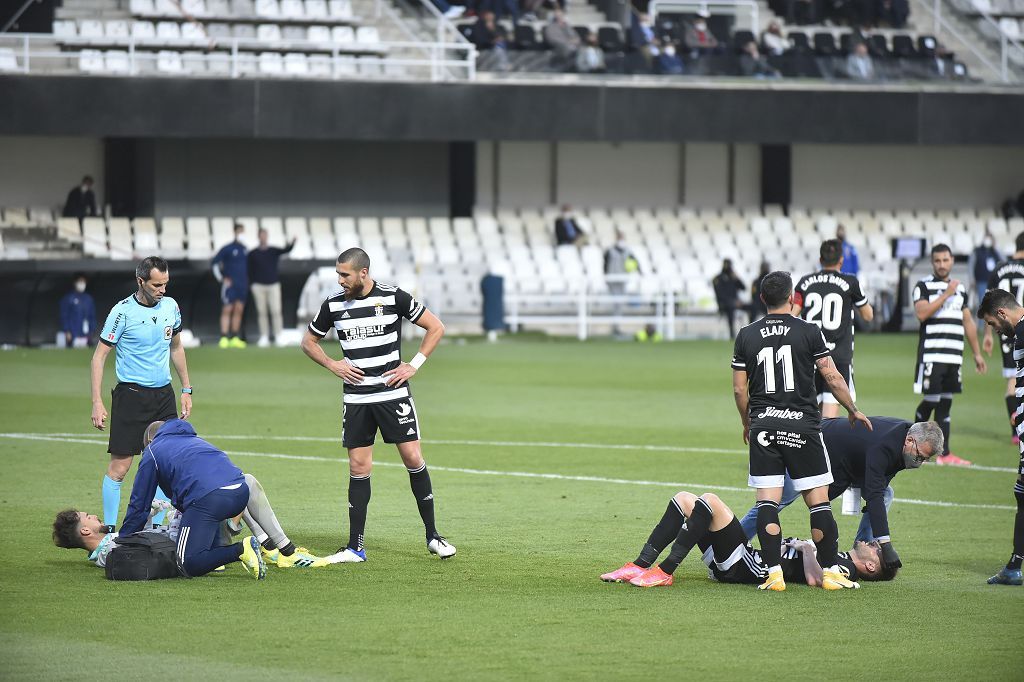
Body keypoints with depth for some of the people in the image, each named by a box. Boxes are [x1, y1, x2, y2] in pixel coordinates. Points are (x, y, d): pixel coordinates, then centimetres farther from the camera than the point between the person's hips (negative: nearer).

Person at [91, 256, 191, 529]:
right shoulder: (123, 311, -12)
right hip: (131, 395, -5)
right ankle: (109, 530, 3)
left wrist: (186, 389, 17)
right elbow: (99, 356, -9)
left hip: (164, 393, 6)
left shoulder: (170, 306, 5)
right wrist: (97, 403, -16)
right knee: (119, 467, -6)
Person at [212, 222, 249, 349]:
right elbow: (215, 262, -4)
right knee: (227, 310, -8)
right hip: (230, 284, -6)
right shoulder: (227, 249, -7)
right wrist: (221, 278, -7)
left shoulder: (244, 249, 10)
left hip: (242, 285, 6)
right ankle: (224, 338, -10)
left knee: (239, 310, 6)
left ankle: (235, 338, 11)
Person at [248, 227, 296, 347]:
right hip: (259, 286, 0)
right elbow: (250, 271, 7)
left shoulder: (274, 251, 6)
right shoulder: (253, 254, 6)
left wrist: (291, 244, -34)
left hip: (273, 285, 0)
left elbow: (286, 250, -13)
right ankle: (264, 338, 5)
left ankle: (278, 337, -2)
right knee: (262, 312, 1)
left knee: (276, 311, -7)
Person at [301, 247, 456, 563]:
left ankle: (432, 537, 6)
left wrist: (414, 365, -6)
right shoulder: (333, 305, 2)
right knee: (358, 468, 1)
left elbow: (436, 327, 1)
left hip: (393, 394, -2)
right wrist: (332, 365, 0)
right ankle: (355, 547, 5)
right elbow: (308, 342, 17)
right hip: (356, 398, 2)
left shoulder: (394, 297, -7)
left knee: (413, 458, -6)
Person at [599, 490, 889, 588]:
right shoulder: (839, 558, 23)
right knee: (683, 499, 7)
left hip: (747, 568, -10)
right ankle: (639, 566, -2)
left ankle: (664, 572, -23)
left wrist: (806, 548, -10)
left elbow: (815, 579, -26)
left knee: (710, 501, -25)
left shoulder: (845, 569, -4)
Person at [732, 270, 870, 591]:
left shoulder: (746, 336, 4)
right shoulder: (808, 332, -3)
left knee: (767, 502, 1)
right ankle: (830, 572, 5)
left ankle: (774, 574, -5)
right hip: (802, 426, -2)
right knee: (818, 501, 3)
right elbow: (833, 378, 0)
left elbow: (739, 389, 7)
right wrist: (853, 410, 15)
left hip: (763, 425, 2)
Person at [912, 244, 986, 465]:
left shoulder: (960, 288, 17)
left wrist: (977, 353, 20)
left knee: (945, 402, 5)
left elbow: (968, 322, 22)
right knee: (930, 401, -6)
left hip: (954, 356, 5)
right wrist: (946, 295, -17)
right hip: (931, 354, -5)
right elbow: (921, 313, -18)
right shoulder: (923, 286, -2)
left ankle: (943, 453, 4)